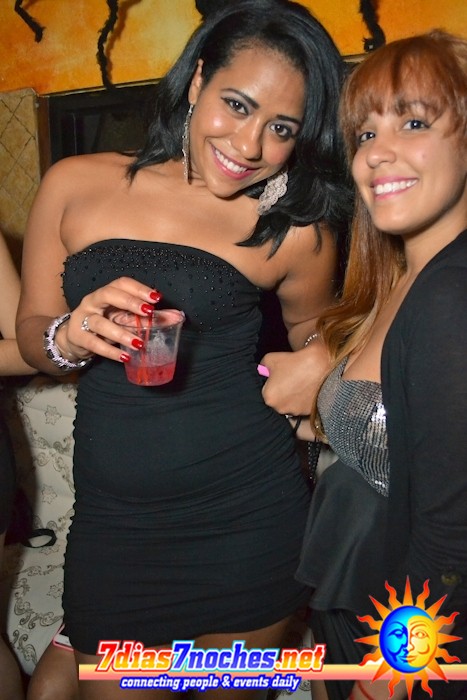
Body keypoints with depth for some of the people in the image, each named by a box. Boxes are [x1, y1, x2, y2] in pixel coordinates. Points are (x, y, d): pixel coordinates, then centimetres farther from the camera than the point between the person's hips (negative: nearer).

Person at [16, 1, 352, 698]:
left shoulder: (295, 229, -4)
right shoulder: (75, 185, -1)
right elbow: (31, 334, 4)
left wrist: (314, 363, -4)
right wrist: (70, 337, -15)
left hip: (246, 512, 0)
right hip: (113, 519, 1)